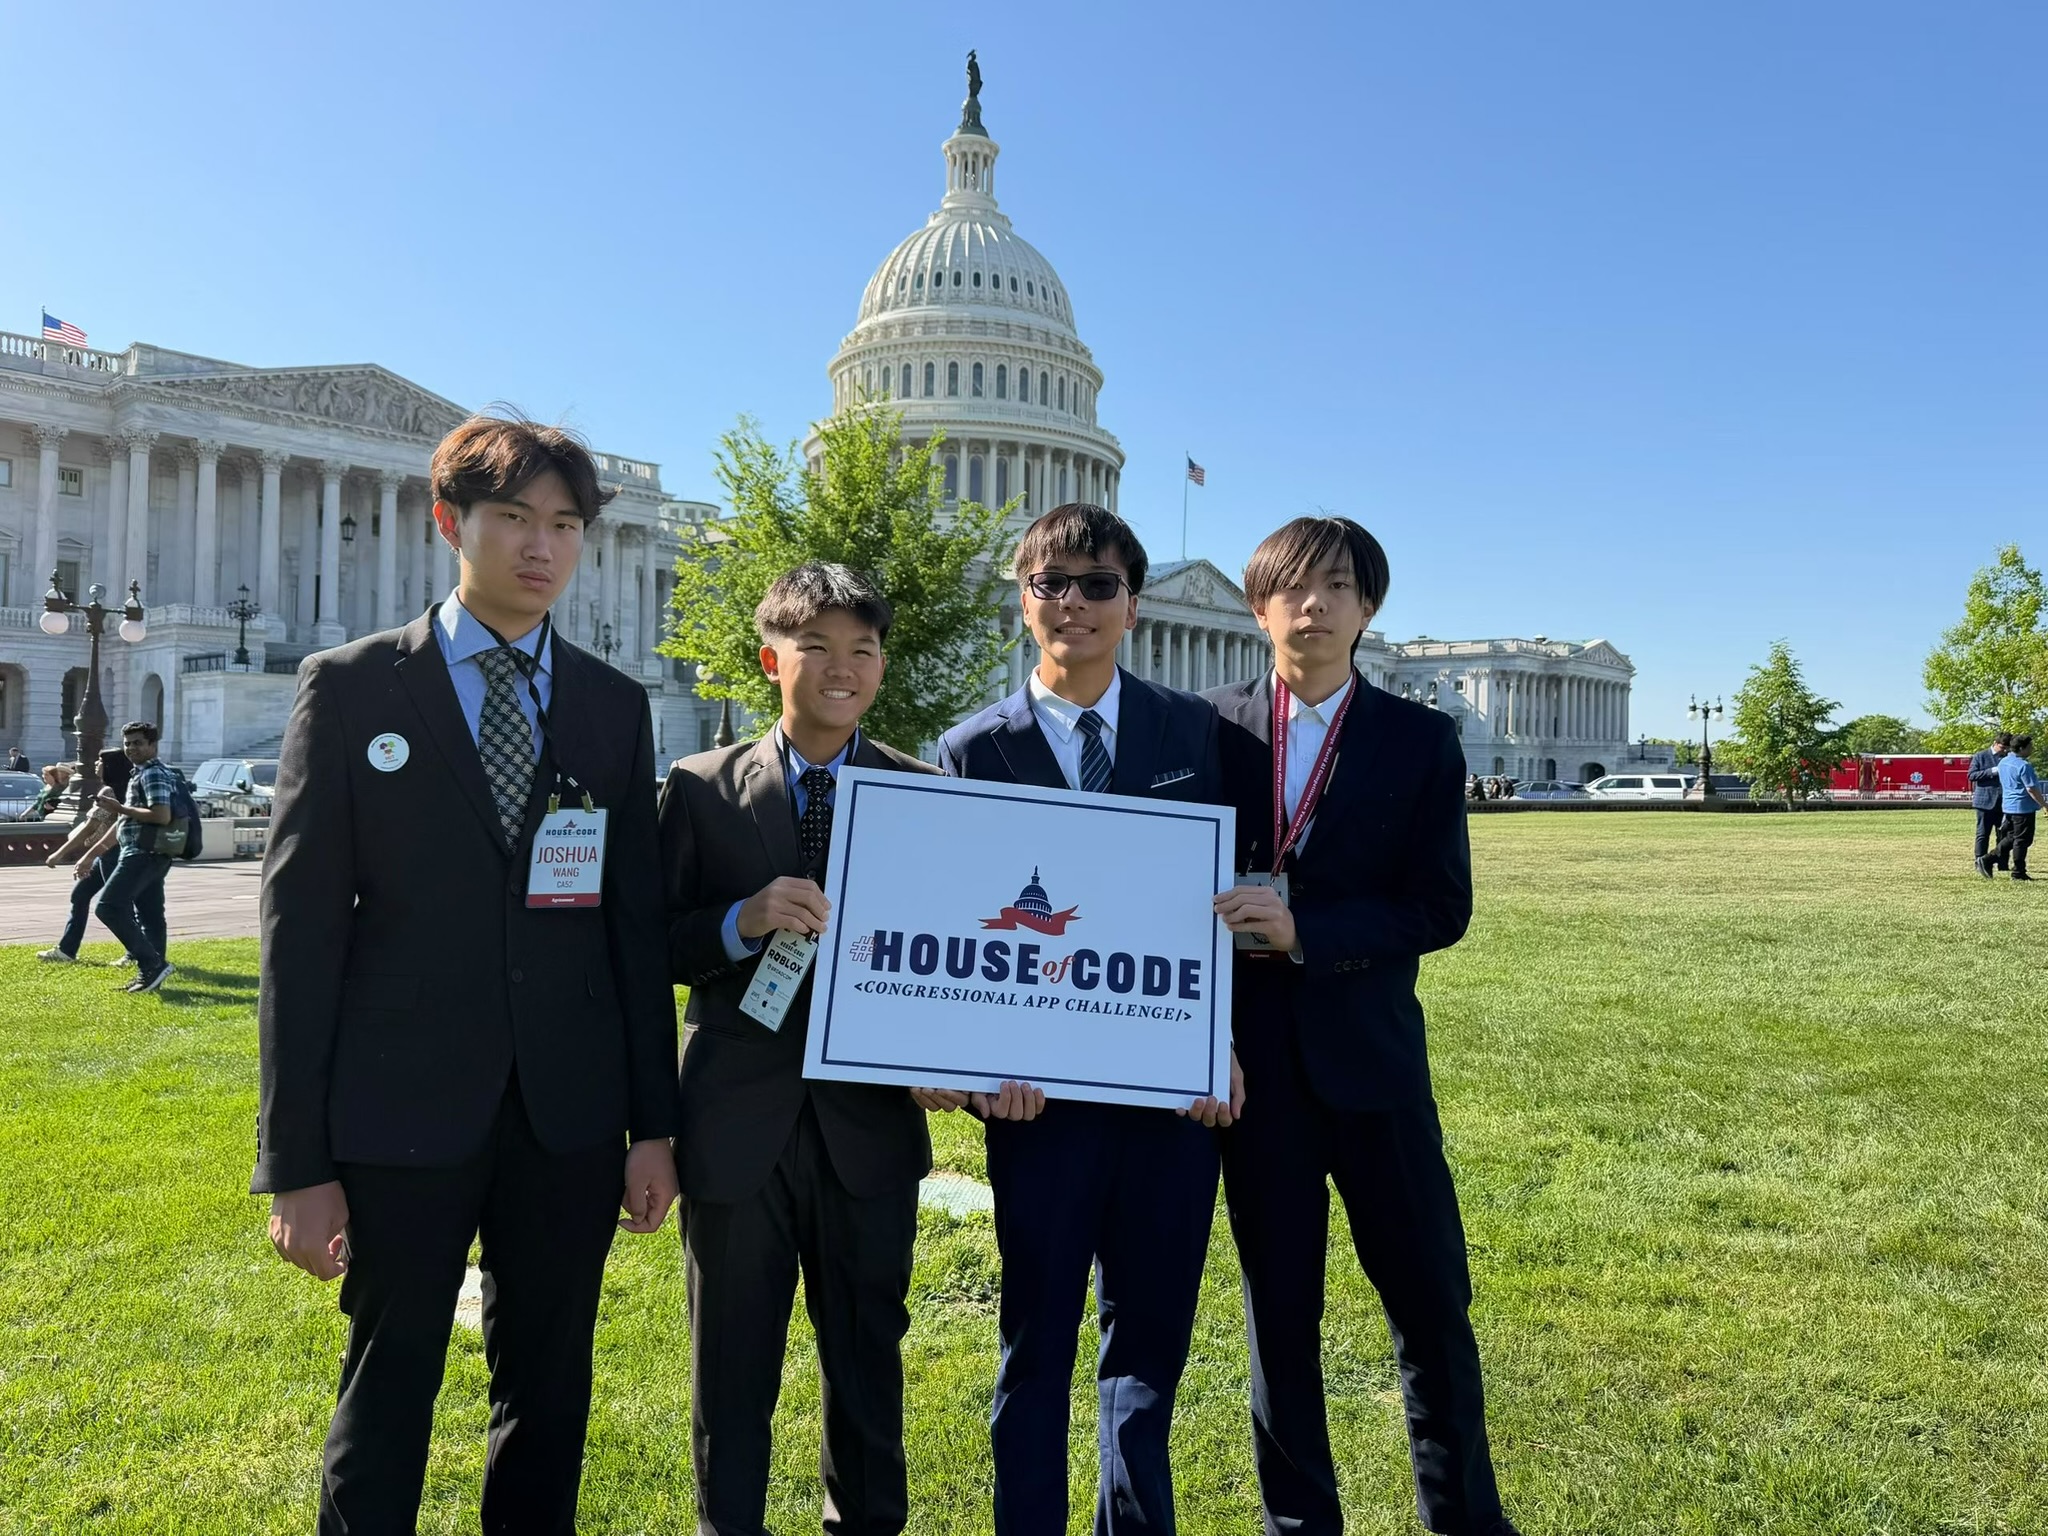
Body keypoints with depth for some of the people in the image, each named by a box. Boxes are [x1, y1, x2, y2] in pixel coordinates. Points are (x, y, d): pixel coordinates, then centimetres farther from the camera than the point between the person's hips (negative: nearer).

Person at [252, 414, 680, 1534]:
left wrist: (654, 1124, 5)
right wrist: (297, 1160, -6)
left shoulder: (614, 706, 6)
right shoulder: (350, 686, -1)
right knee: (386, 1399, 10)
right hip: (404, 1108, -2)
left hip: (568, 1113, 3)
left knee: (549, 1396, 15)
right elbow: (302, 926, -4)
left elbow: (636, 923, 6)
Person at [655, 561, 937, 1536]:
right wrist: (743, 921, -20)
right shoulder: (701, 789, -2)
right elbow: (651, 947, -3)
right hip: (737, 1123, -1)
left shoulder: (924, 792, 2)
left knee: (869, 1360, 17)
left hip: (871, 1124, 1)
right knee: (732, 1371, 15)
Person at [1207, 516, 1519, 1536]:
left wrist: (1307, 930, -18)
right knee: (1279, 1310, 12)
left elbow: (1442, 908, -5)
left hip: (1369, 1052, 0)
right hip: (1250, 1058, 0)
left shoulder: (1420, 741, 0)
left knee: (1432, 1304, 9)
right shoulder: (1213, 727, 1)